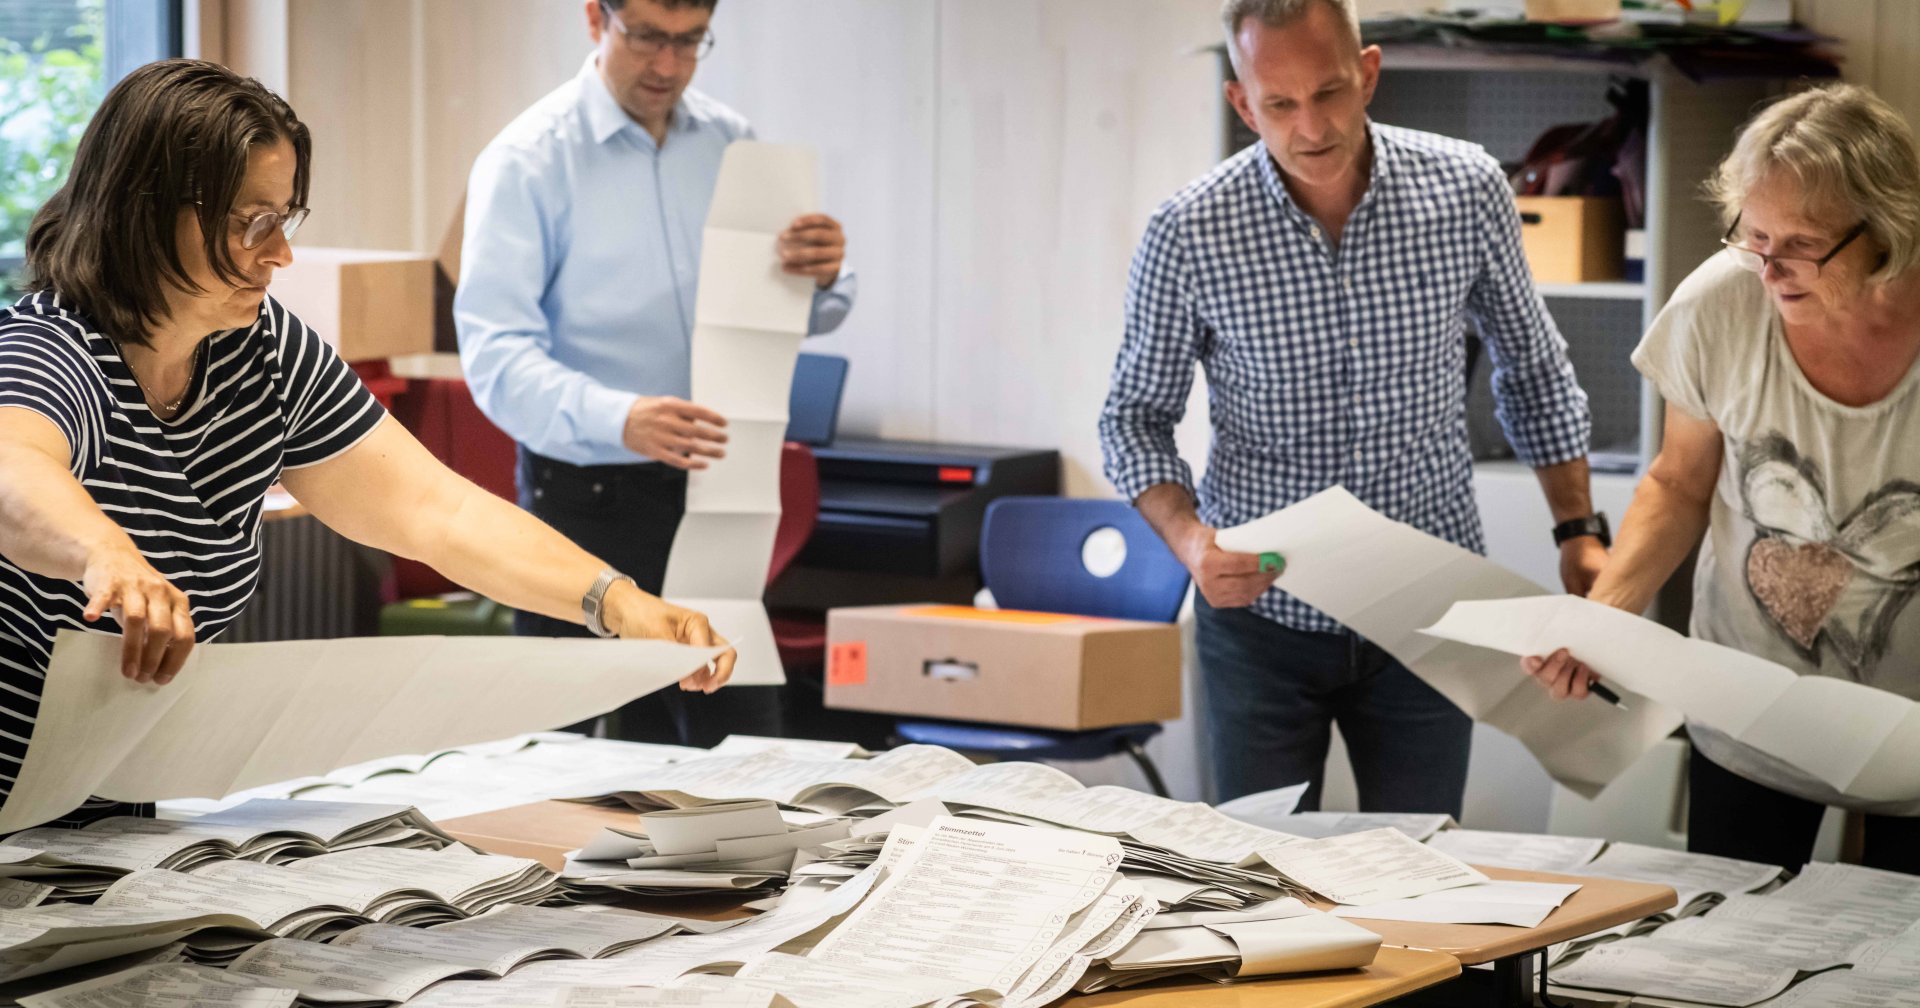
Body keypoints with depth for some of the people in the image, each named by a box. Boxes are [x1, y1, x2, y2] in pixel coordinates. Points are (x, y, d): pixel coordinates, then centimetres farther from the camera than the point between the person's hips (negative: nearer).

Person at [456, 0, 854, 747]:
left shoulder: (732, 144, 5)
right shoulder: (528, 160, -10)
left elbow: (800, 315, 10)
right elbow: (496, 354, -20)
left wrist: (821, 277, -15)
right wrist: (618, 420, -37)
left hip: (714, 489, 5)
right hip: (589, 500, -4)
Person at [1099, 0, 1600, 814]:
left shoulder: (1468, 190, -7)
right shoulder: (1188, 235, -12)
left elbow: (1532, 370, 8)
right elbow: (1135, 417, -1)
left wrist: (1577, 532, 3)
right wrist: (1188, 539, -18)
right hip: (1260, 612, -1)